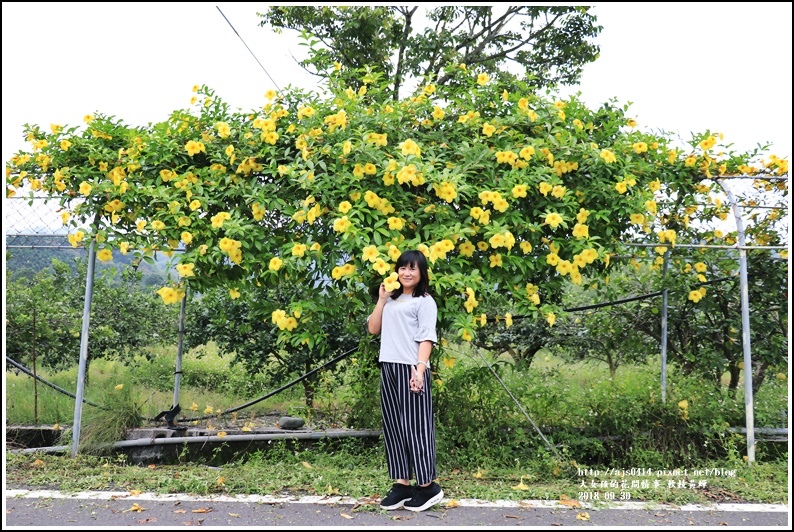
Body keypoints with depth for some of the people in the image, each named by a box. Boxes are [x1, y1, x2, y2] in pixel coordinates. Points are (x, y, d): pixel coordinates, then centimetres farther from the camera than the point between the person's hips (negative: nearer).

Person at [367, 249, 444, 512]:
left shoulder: (424, 301, 1)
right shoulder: (392, 300, 20)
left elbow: (426, 338, -8)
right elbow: (373, 328, 13)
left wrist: (420, 370, -19)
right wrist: (381, 299, 6)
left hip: (410, 370, -7)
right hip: (388, 369, 7)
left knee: (415, 426, -4)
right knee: (393, 426, 7)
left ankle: (428, 486, 6)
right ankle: (401, 484, 14)